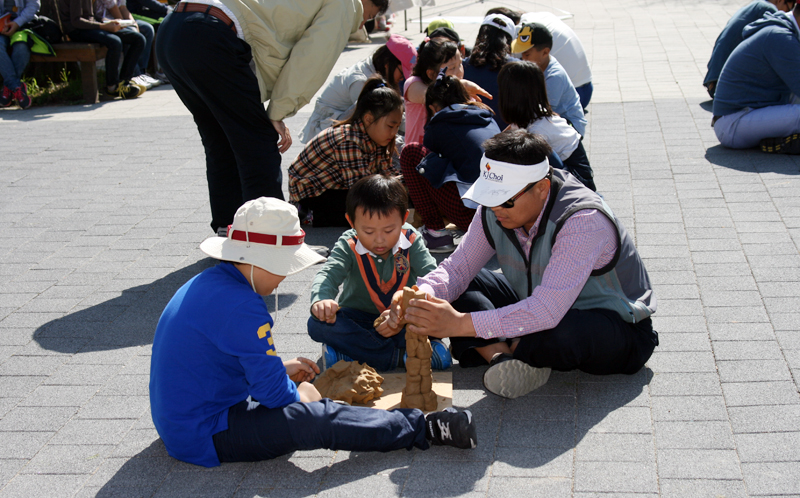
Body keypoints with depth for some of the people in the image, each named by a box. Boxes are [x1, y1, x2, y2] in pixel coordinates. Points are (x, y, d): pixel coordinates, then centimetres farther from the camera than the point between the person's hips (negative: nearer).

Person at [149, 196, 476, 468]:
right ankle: (422, 429, -14)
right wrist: (293, 393, 0)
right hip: (205, 438, -12)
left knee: (304, 392, 17)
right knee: (321, 420, -21)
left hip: (177, 425, 12)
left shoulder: (206, 285, 9)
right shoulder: (240, 306, -24)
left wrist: (280, 370, 14)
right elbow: (275, 394, -22)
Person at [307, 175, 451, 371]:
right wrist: (320, 300, -53)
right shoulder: (349, 246, -13)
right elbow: (328, 275, -27)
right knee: (318, 324, -29)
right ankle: (400, 355, -34)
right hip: (359, 321, 0)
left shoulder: (411, 240, -12)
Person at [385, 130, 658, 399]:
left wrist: (460, 324, -47)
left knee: (563, 332, -42)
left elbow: (548, 311, -42)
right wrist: (419, 297, -30)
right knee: (454, 289, -6)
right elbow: (457, 268, -7)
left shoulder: (583, 221, -34)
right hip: (540, 310, 7)